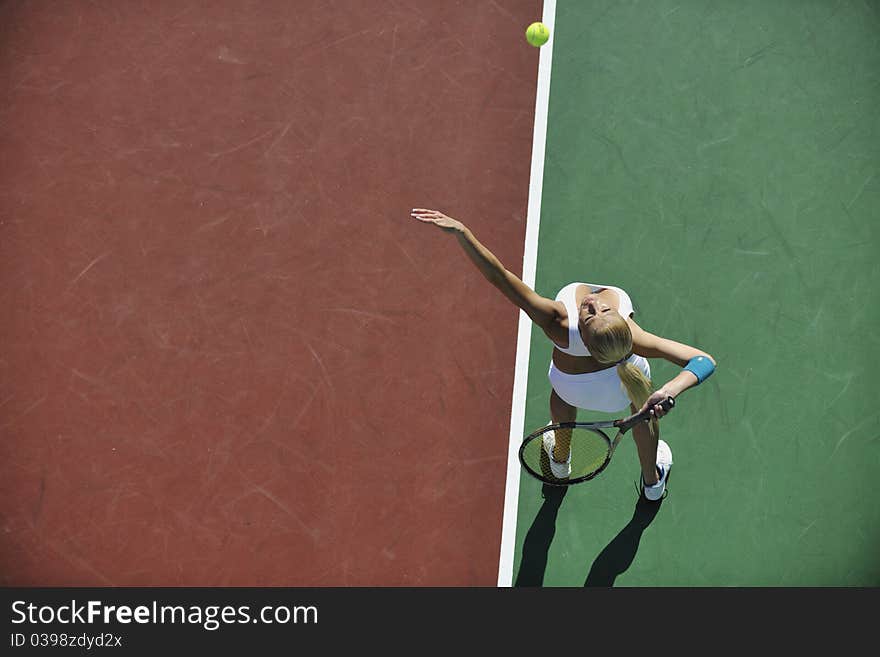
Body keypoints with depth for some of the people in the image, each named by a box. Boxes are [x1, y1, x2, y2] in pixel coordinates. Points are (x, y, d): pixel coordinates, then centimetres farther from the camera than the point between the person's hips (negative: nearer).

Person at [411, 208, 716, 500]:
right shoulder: (632, 338, -46)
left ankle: (560, 459, 68)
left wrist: (461, 231, -52)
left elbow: (499, 276, -51)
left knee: (562, 401, 37)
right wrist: (670, 390, -60)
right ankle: (652, 481, 62)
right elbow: (704, 361, -46)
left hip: (571, 383, 0)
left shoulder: (560, 326, -48)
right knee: (645, 409, 34)